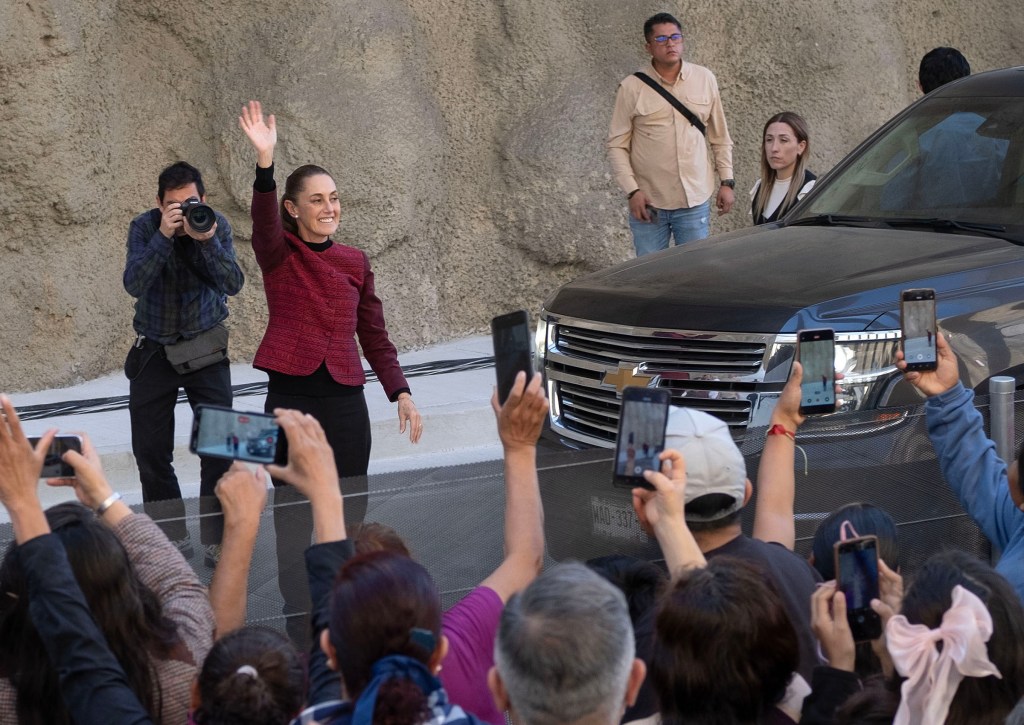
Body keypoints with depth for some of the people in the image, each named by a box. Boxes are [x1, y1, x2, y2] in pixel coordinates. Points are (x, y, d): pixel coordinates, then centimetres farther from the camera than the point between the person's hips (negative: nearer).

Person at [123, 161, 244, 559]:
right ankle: (173, 537, 17)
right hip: (154, 350, 1)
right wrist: (164, 237, -34)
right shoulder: (144, 227, -12)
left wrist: (208, 241, -32)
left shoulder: (217, 225, -10)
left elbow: (233, 284, -19)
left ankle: (216, 540, 1)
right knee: (150, 450, 3)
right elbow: (134, 284, -25)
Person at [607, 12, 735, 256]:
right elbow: (617, 145, -1)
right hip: (649, 203, -2)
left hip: (695, 201, 2)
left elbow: (720, 137, 12)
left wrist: (727, 182, 7)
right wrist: (632, 191, -10)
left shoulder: (705, 79, 5)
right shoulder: (632, 87, -3)